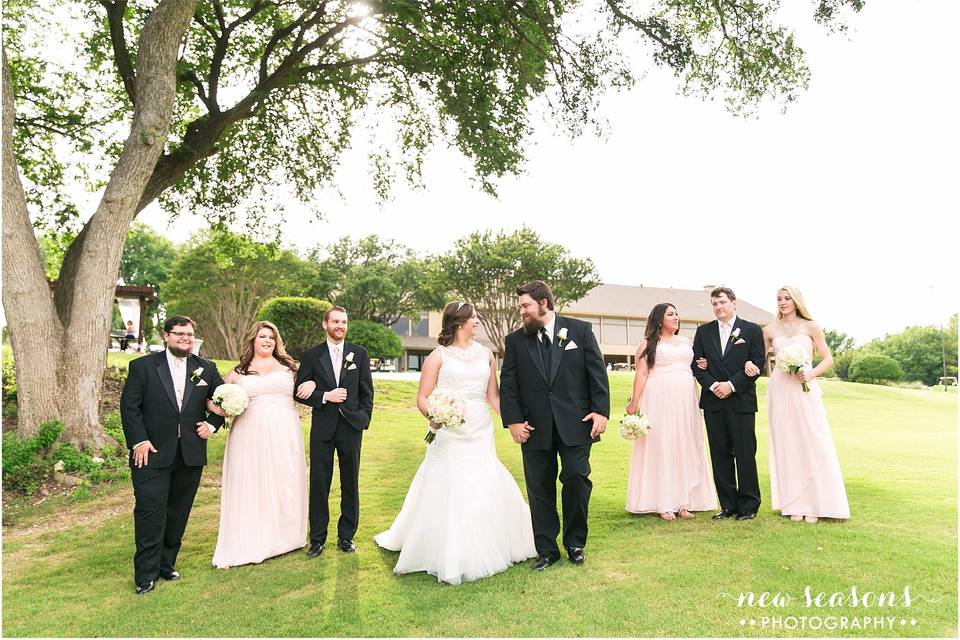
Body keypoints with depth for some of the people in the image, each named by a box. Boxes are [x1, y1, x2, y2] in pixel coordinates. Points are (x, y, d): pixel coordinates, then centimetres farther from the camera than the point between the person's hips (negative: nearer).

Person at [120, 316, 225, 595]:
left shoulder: (206, 369, 6)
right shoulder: (143, 366, -2)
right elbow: (129, 405, -4)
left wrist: (212, 424, 2)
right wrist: (139, 441, -12)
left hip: (191, 454, 3)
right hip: (152, 453, -3)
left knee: (178, 514, 13)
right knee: (150, 512, -2)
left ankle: (166, 564, 28)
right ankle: (146, 574, 12)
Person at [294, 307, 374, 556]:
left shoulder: (359, 353, 4)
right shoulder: (311, 355, 2)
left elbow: (367, 391, 6)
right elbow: (300, 393, 1)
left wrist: (364, 419, 0)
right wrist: (325, 397, -12)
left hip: (351, 426, 1)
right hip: (322, 428, 0)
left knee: (350, 484, 8)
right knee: (319, 484, 5)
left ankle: (346, 536, 22)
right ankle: (317, 538, 18)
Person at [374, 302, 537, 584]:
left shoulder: (486, 354, 10)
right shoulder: (438, 356, -1)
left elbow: (493, 396, 12)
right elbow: (422, 398, -3)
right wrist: (433, 415, -23)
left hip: (481, 433, 4)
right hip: (449, 433, -4)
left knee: (488, 489, 5)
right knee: (448, 492, 0)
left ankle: (486, 550, 25)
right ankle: (450, 558, 16)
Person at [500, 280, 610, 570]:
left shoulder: (580, 330, 2)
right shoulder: (515, 340, 6)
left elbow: (597, 372, 0)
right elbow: (508, 384, 4)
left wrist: (601, 410, -7)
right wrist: (513, 420, -4)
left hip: (575, 423, -1)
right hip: (534, 427, 2)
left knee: (576, 479, -1)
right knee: (540, 489, 7)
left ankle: (575, 543, 23)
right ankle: (546, 550, 21)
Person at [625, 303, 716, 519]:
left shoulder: (687, 342, 16)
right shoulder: (648, 344, 1)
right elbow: (641, 373, -7)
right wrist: (634, 402, -14)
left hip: (685, 401, 5)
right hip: (659, 401, -5)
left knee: (685, 448, 6)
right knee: (660, 447, -3)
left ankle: (683, 501, 15)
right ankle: (663, 504, 3)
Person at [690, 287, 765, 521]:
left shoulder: (752, 330, 4)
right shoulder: (703, 331, 11)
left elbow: (757, 365, -3)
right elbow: (696, 364, 6)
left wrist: (731, 385, -12)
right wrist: (712, 385, -9)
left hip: (742, 401, -3)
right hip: (713, 402, 3)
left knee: (745, 455, 1)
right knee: (720, 455, 6)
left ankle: (748, 506, 13)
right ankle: (728, 505, 15)